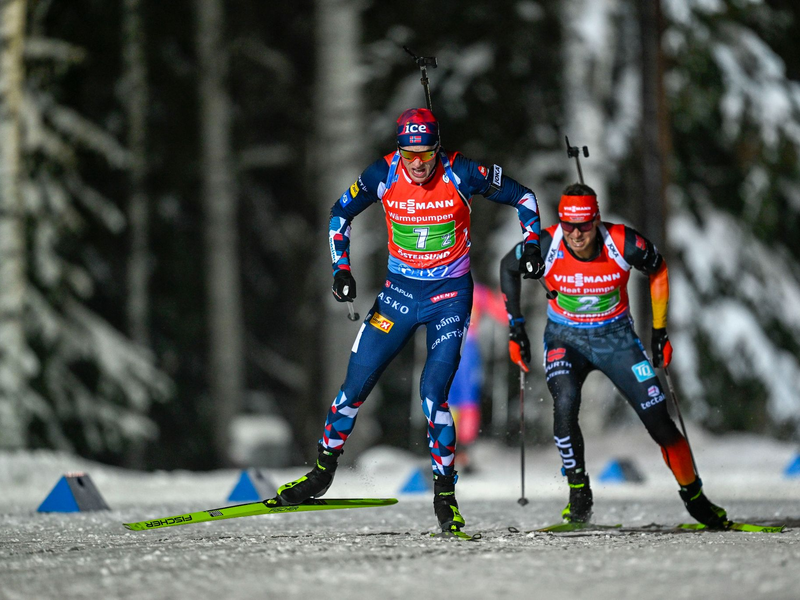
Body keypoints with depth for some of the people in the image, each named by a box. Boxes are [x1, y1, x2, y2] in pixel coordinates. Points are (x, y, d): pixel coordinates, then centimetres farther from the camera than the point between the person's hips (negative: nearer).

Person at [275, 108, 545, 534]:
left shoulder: (461, 175, -18)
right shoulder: (384, 175, -12)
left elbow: (522, 197, -4)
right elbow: (340, 214, 5)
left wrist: (532, 243, -17)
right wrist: (341, 269, -4)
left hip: (450, 295, -3)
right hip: (400, 291, 3)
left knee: (433, 391, -17)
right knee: (356, 384, 4)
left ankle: (445, 494, -5)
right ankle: (323, 471, 24)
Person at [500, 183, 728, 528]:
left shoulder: (623, 245, -23)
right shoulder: (544, 247, -22)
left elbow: (658, 270, -3)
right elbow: (508, 267, -1)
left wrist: (660, 331, -2)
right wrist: (515, 328, -2)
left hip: (616, 337, 0)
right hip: (565, 339, 0)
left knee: (658, 419, -6)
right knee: (565, 405, -29)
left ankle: (694, 497, 14)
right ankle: (579, 496, -13)